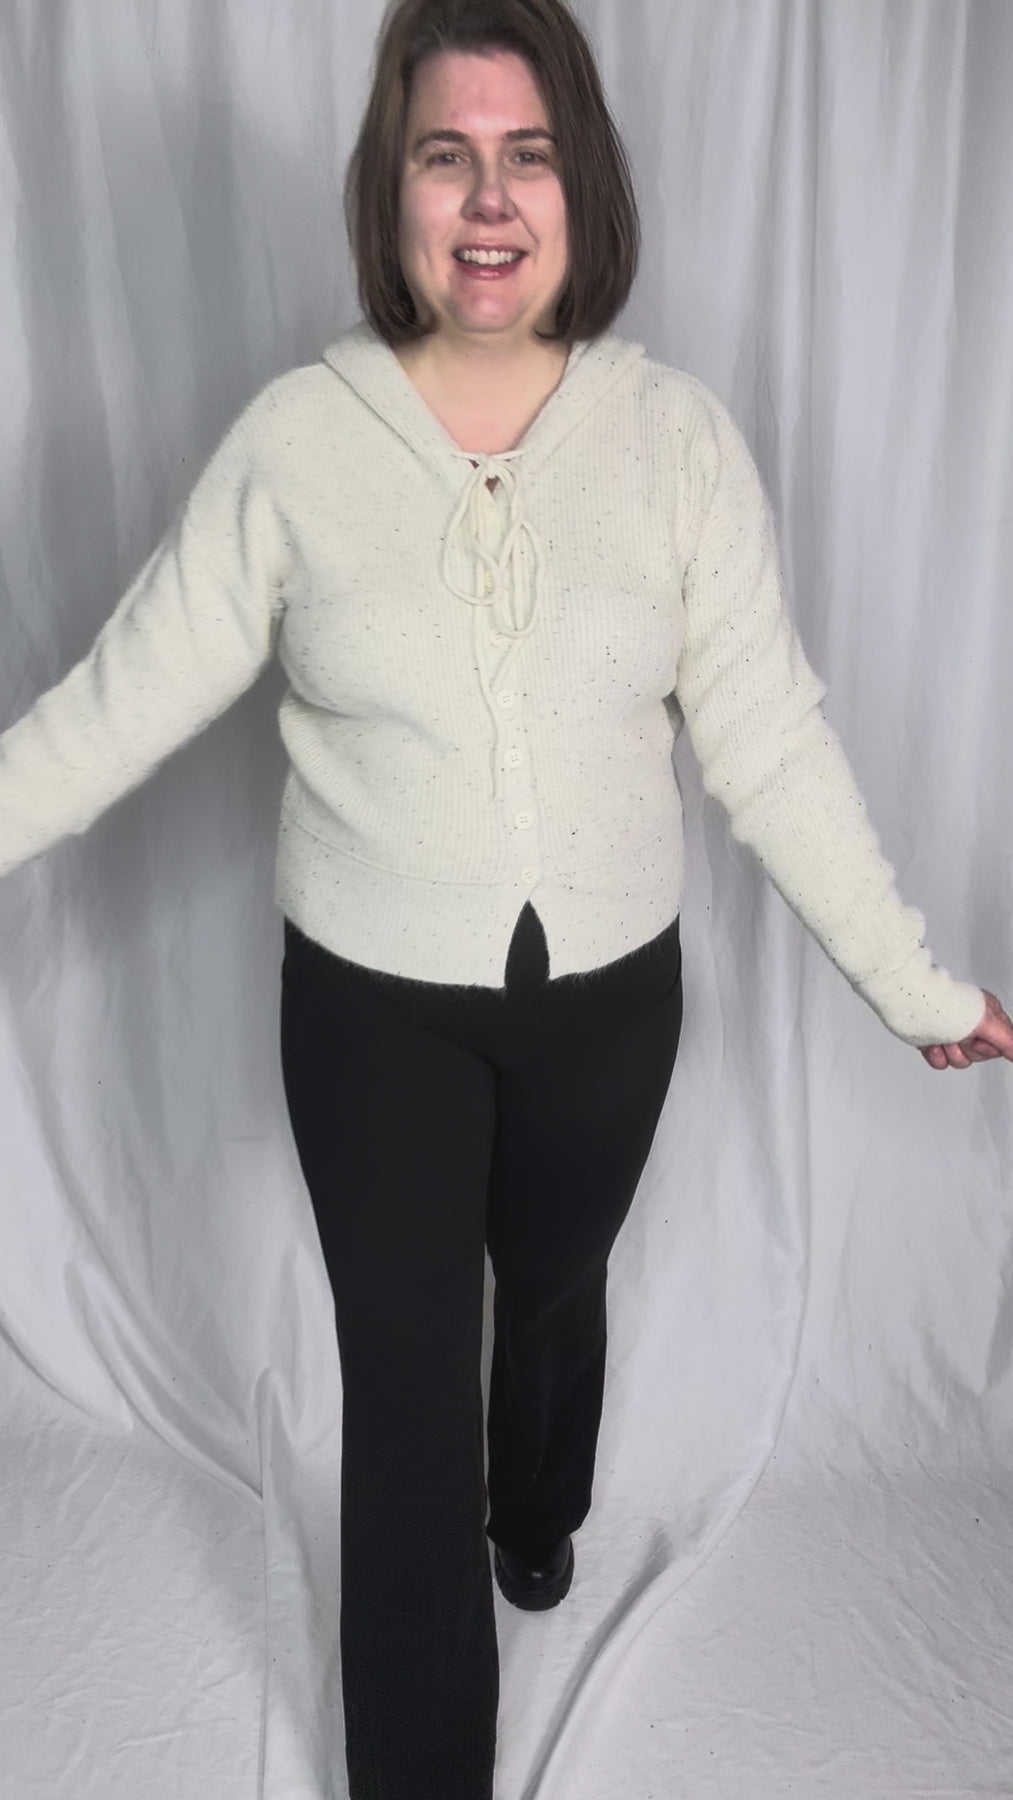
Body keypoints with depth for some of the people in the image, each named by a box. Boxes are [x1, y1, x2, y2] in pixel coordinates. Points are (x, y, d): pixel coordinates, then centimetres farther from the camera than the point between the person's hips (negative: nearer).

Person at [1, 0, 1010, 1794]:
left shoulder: (679, 436, -9)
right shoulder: (293, 437, -10)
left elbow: (769, 740, -6)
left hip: (607, 987, 2)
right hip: (373, 1000, -1)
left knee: (554, 1285, 26)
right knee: (406, 1377, 9)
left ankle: (536, 1522, 62)